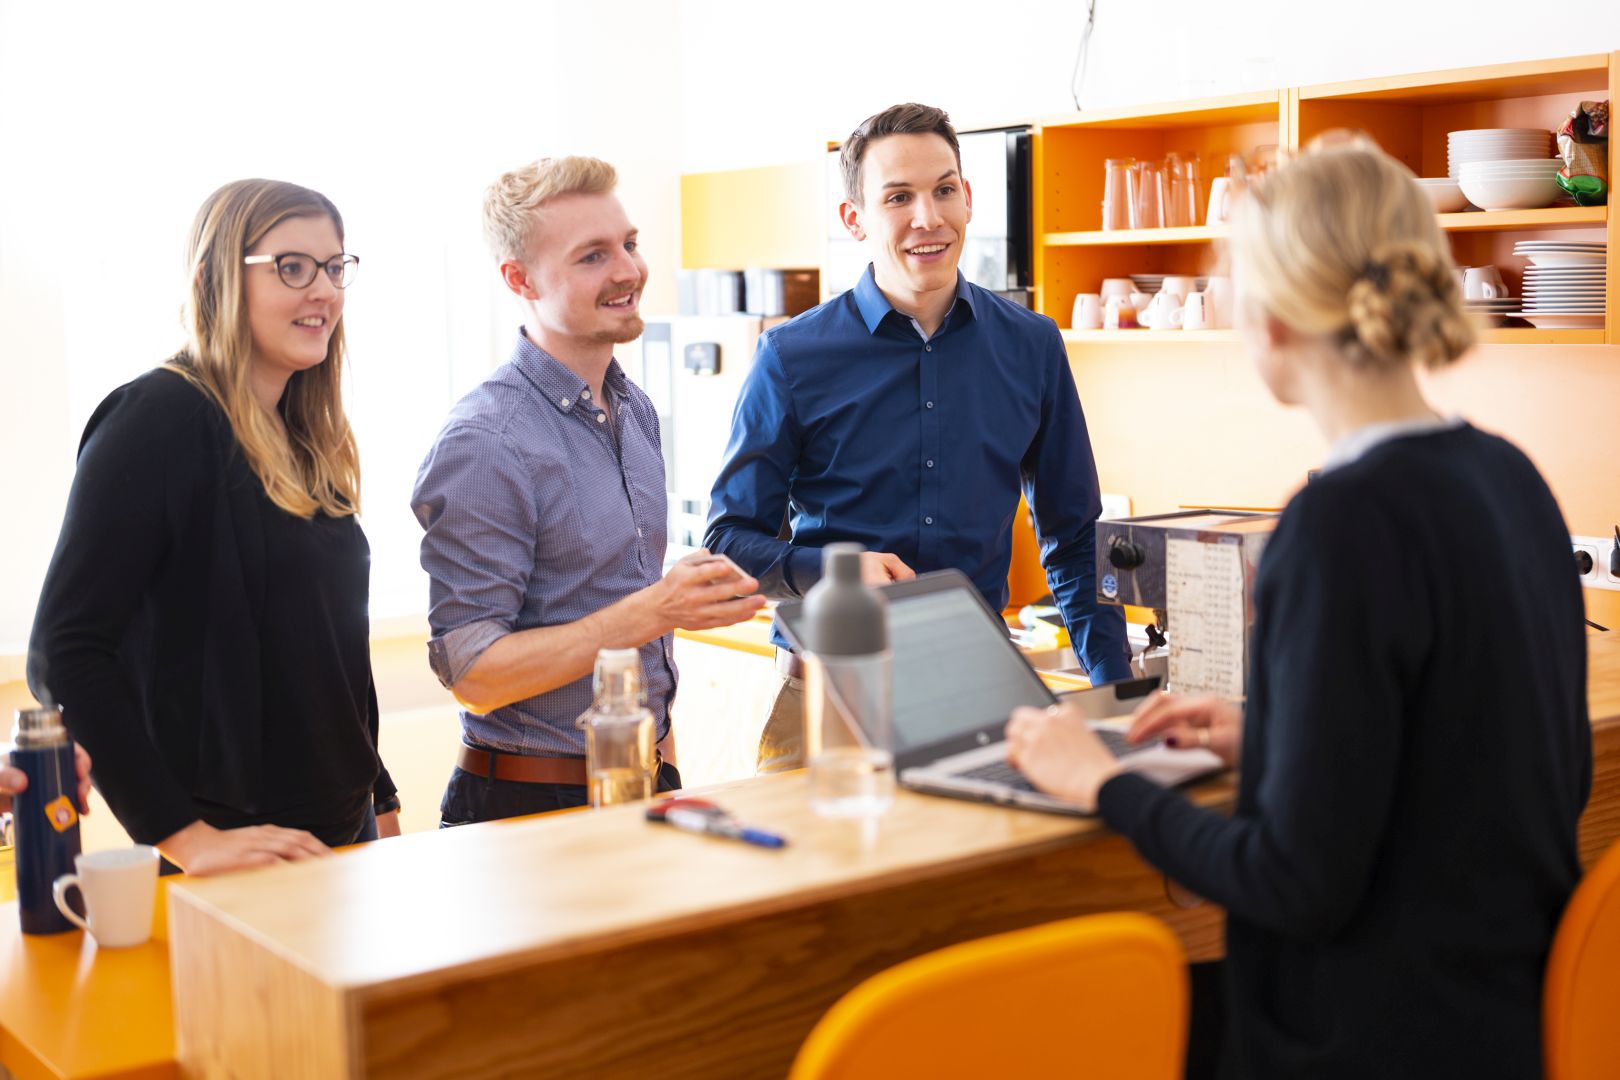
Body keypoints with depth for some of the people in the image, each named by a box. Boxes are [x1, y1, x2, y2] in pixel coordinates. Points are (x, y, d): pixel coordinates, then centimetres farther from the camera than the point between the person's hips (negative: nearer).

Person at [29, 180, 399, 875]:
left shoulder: (310, 442, 10)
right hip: (232, 854, -7)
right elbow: (65, 650, -20)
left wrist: (380, 803, 13)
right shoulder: (160, 419, -13)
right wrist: (184, 837, -23)